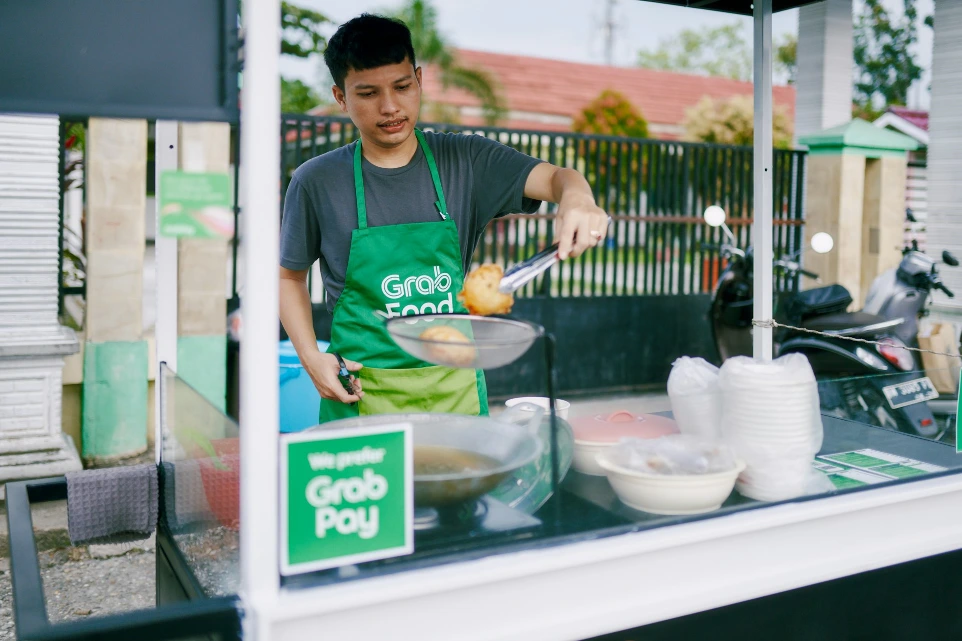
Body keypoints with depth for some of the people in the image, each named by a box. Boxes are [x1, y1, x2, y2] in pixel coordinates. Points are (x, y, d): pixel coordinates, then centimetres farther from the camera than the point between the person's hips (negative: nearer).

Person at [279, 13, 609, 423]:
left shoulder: (465, 161, 0)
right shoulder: (317, 182, -3)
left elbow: (552, 178, -10)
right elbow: (289, 275, 8)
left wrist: (576, 199, -34)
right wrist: (310, 356, -5)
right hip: (363, 393, -1)